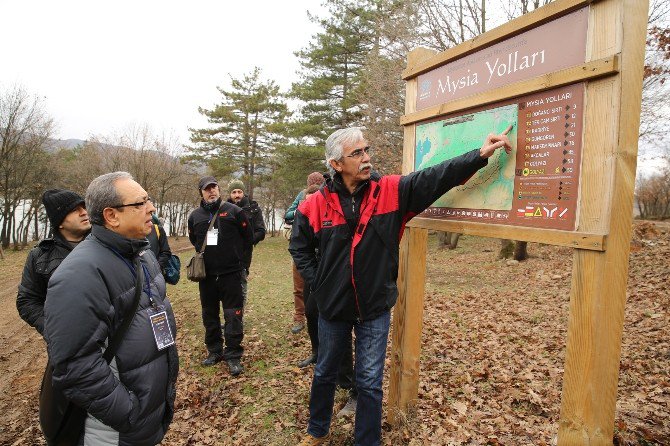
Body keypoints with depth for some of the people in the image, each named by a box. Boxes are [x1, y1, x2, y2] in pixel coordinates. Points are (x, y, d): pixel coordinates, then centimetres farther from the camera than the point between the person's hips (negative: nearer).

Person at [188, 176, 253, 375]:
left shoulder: (233, 211, -3)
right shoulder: (195, 216, 7)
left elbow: (248, 237, 4)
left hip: (231, 273, -4)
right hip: (206, 274, 4)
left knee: (233, 315, -2)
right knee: (210, 314, 14)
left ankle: (233, 355, 8)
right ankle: (214, 350, 30)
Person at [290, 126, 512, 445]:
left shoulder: (391, 190, -10)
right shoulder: (315, 204, -9)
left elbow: (436, 177, -16)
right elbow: (299, 248, 3)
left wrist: (481, 154, -26)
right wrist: (317, 283, -4)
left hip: (375, 309, -1)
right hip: (332, 307, 1)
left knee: (370, 382, 11)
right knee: (325, 373, 21)